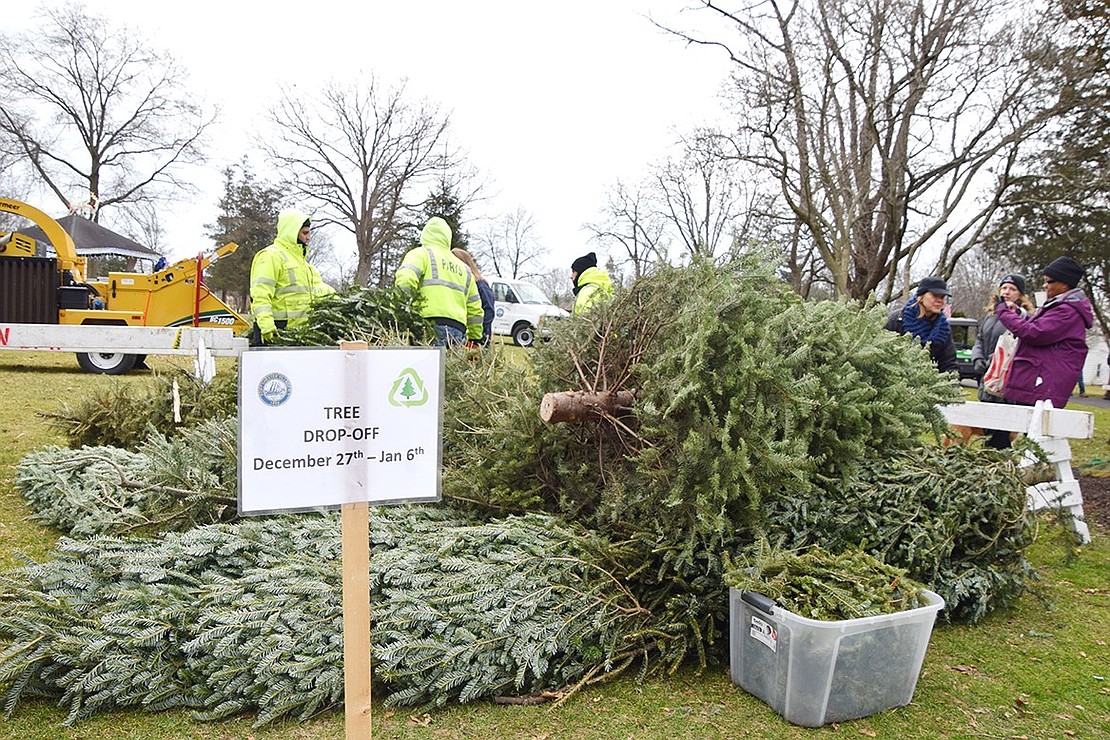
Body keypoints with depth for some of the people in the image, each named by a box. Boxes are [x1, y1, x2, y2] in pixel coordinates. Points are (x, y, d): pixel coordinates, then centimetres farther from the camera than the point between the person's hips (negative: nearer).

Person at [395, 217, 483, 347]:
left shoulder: (421, 253, 11)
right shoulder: (463, 267, 29)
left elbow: (405, 281, -9)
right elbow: (475, 308, 28)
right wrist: (475, 338, 34)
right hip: (459, 330, 5)